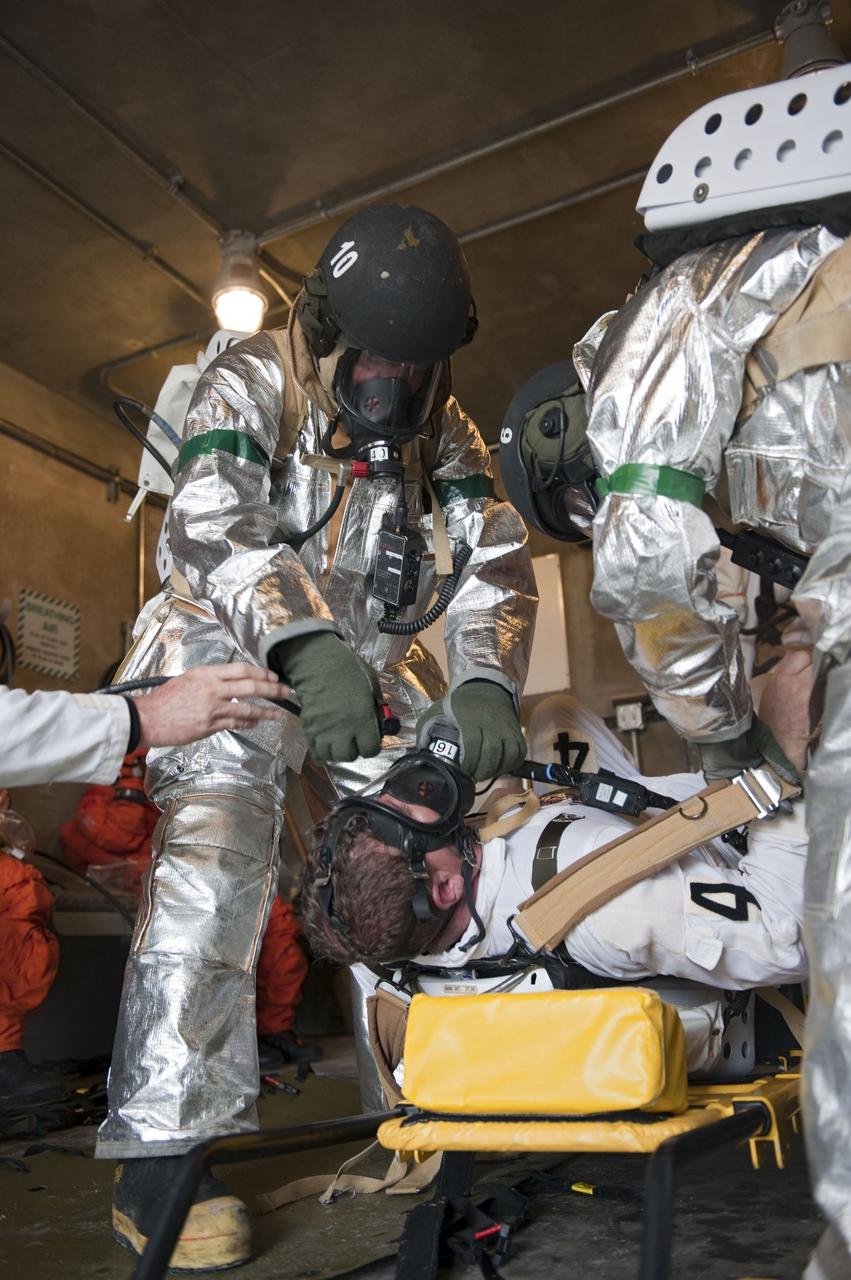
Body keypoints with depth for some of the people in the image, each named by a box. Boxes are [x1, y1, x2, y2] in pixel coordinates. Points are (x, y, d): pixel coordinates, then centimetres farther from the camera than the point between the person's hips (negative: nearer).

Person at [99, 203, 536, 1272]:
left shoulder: (444, 427, 5)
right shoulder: (251, 384, -10)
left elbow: (493, 554, -5)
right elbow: (212, 526, -26)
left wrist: (485, 682, -24)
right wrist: (310, 646, -42)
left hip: (374, 668, 5)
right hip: (238, 659, -5)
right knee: (213, 869, -22)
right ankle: (158, 1163, -17)